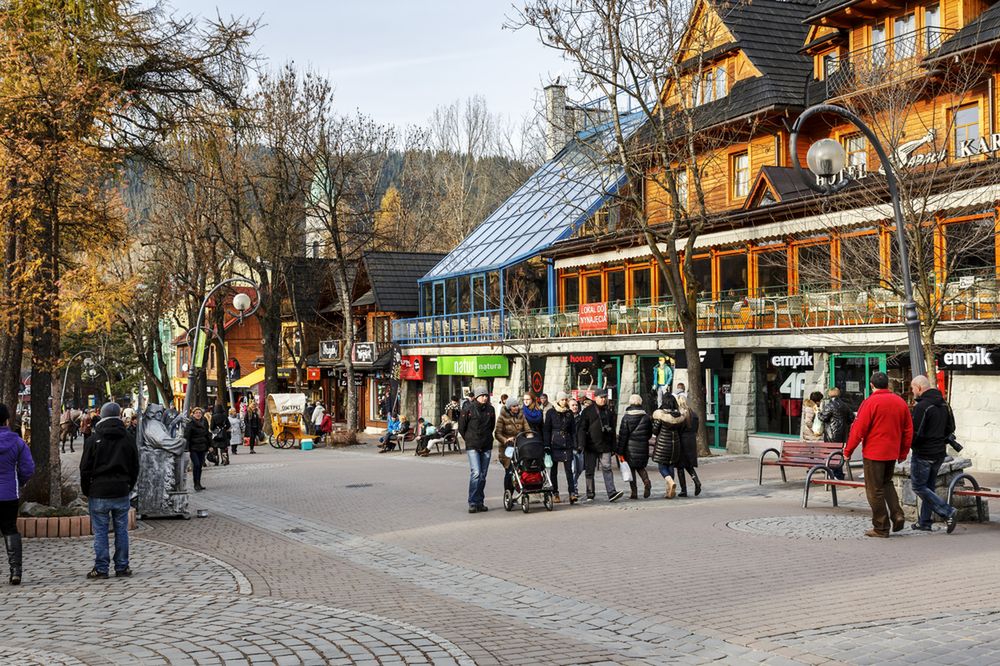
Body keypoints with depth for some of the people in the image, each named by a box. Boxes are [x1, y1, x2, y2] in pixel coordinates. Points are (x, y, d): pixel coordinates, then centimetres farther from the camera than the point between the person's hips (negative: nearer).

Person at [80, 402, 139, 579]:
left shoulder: (93, 440, -4)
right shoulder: (128, 440, 5)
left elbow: (85, 468, -2)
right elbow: (135, 468, 10)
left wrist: (87, 491, 9)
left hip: (99, 493, -2)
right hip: (121, 492, 3)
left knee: (100, 532, 2)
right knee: (121, 530, 9)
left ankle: (101, 568, 3)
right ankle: (122, 567, 12)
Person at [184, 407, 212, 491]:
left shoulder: (204, 423, 10)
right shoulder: (190, 424, -8)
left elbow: (208, 435, 18)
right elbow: (186, 437, -11)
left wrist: (209, 446, 13)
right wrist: (187, 449, -16)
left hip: (202, 448, 5)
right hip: (193, 448, -5)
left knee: (200, 465, 8)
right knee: (196, 465, -13)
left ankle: (199, 484, 16)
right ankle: (196, 484, -5)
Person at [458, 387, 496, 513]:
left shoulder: (490, 409, 6)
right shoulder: (468, 409, -5)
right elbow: (461, 427, 4)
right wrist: (469, 440, 8)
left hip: (487, 447, 4)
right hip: (472, 447, -4)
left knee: (483, 475, 7)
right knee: (476, 473, -15)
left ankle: (479, 502, 16)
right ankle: (473, 503, -13)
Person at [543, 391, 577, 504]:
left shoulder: (569, 413, 9)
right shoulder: (551, 413, 1)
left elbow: (573, 430, 12)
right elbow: (546, 430, 0)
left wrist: (575, 445, 4)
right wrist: (546, 445, -8)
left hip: (567, 444, 1)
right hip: (554, 444, -1)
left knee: (569, 469, -7)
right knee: (554, 469, 5)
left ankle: (572, 493, -12)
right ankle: (555, 493, 12)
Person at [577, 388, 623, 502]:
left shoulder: (609, 411, 12)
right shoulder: (587, 411, 0)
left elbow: (612, 430, 18)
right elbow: (581, 428, -3)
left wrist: (613, 446, 14)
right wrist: (581, 445, -12)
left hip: (605, 446, 2)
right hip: (590, 446, -2)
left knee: (607, 468, -8)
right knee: (589, 471, 4)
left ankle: (611, 493, -16)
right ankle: (590, 495, 12)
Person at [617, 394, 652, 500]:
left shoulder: (626, 417, -8)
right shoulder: (646, 416, 2)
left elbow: (622, 434, -8)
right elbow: (650, 432, 9)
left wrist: (620, 451, -5)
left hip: (630, 446, -3)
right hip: (643, 447, 3)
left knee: (631, 468, 5)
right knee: (640, 467, 18)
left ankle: (634, 492, 2)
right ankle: (646, 481, -9)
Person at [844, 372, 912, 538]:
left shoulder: (870, 402, -13)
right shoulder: (900, 402, 6)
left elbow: (858, 429, -13)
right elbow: (908, 430, 11)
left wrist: (848, 451, -4)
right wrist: (903, 452, 20)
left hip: (874, 453, -6)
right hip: (892, 453, 6)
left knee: (875, 490, 2)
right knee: (887, 483, 24)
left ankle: (881, 527, 4)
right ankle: (897, 515, 8)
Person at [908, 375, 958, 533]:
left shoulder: (921, 406, -19)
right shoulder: (943, 404, 8)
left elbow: (916, 432, -21)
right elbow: (951, 427, 16)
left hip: (923, 454, -9)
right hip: (939, 453, 9)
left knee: (918, 486, 0)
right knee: (928, 486, 16)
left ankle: (948, 512, -11)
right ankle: (924, 522, 19)